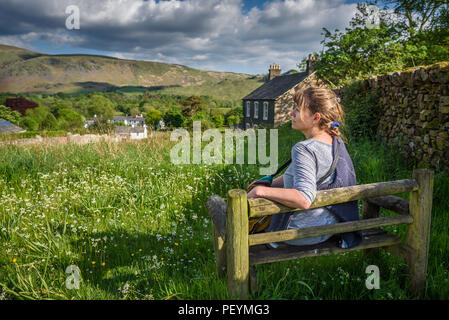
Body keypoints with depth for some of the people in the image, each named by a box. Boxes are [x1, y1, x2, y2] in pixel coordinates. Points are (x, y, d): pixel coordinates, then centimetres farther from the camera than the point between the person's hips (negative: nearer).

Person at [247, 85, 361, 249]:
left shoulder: (304, 149, -29)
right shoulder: (337, 143, 0)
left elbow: (304, 199, -39)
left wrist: (261, 190, -31)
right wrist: (270, 183, 11)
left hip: (306, 232, -9)